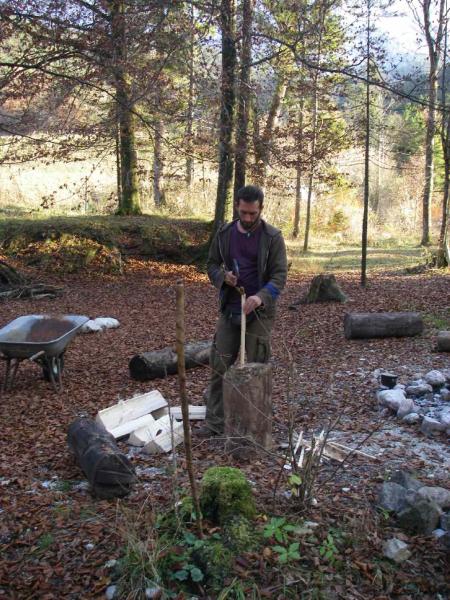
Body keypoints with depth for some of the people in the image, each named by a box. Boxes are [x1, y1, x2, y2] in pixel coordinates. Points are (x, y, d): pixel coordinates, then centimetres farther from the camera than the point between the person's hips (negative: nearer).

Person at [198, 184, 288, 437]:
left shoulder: (272, 236, -7)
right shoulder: (224, 233, 5)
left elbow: (280, 275, -12)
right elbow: (212, 265, 13)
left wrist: (261, 297, -30)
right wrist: (223, 276, -11)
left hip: (259, 312, -3)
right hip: (229, 310, 4)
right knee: (220, 366, 4)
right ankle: (215, 422, 12)